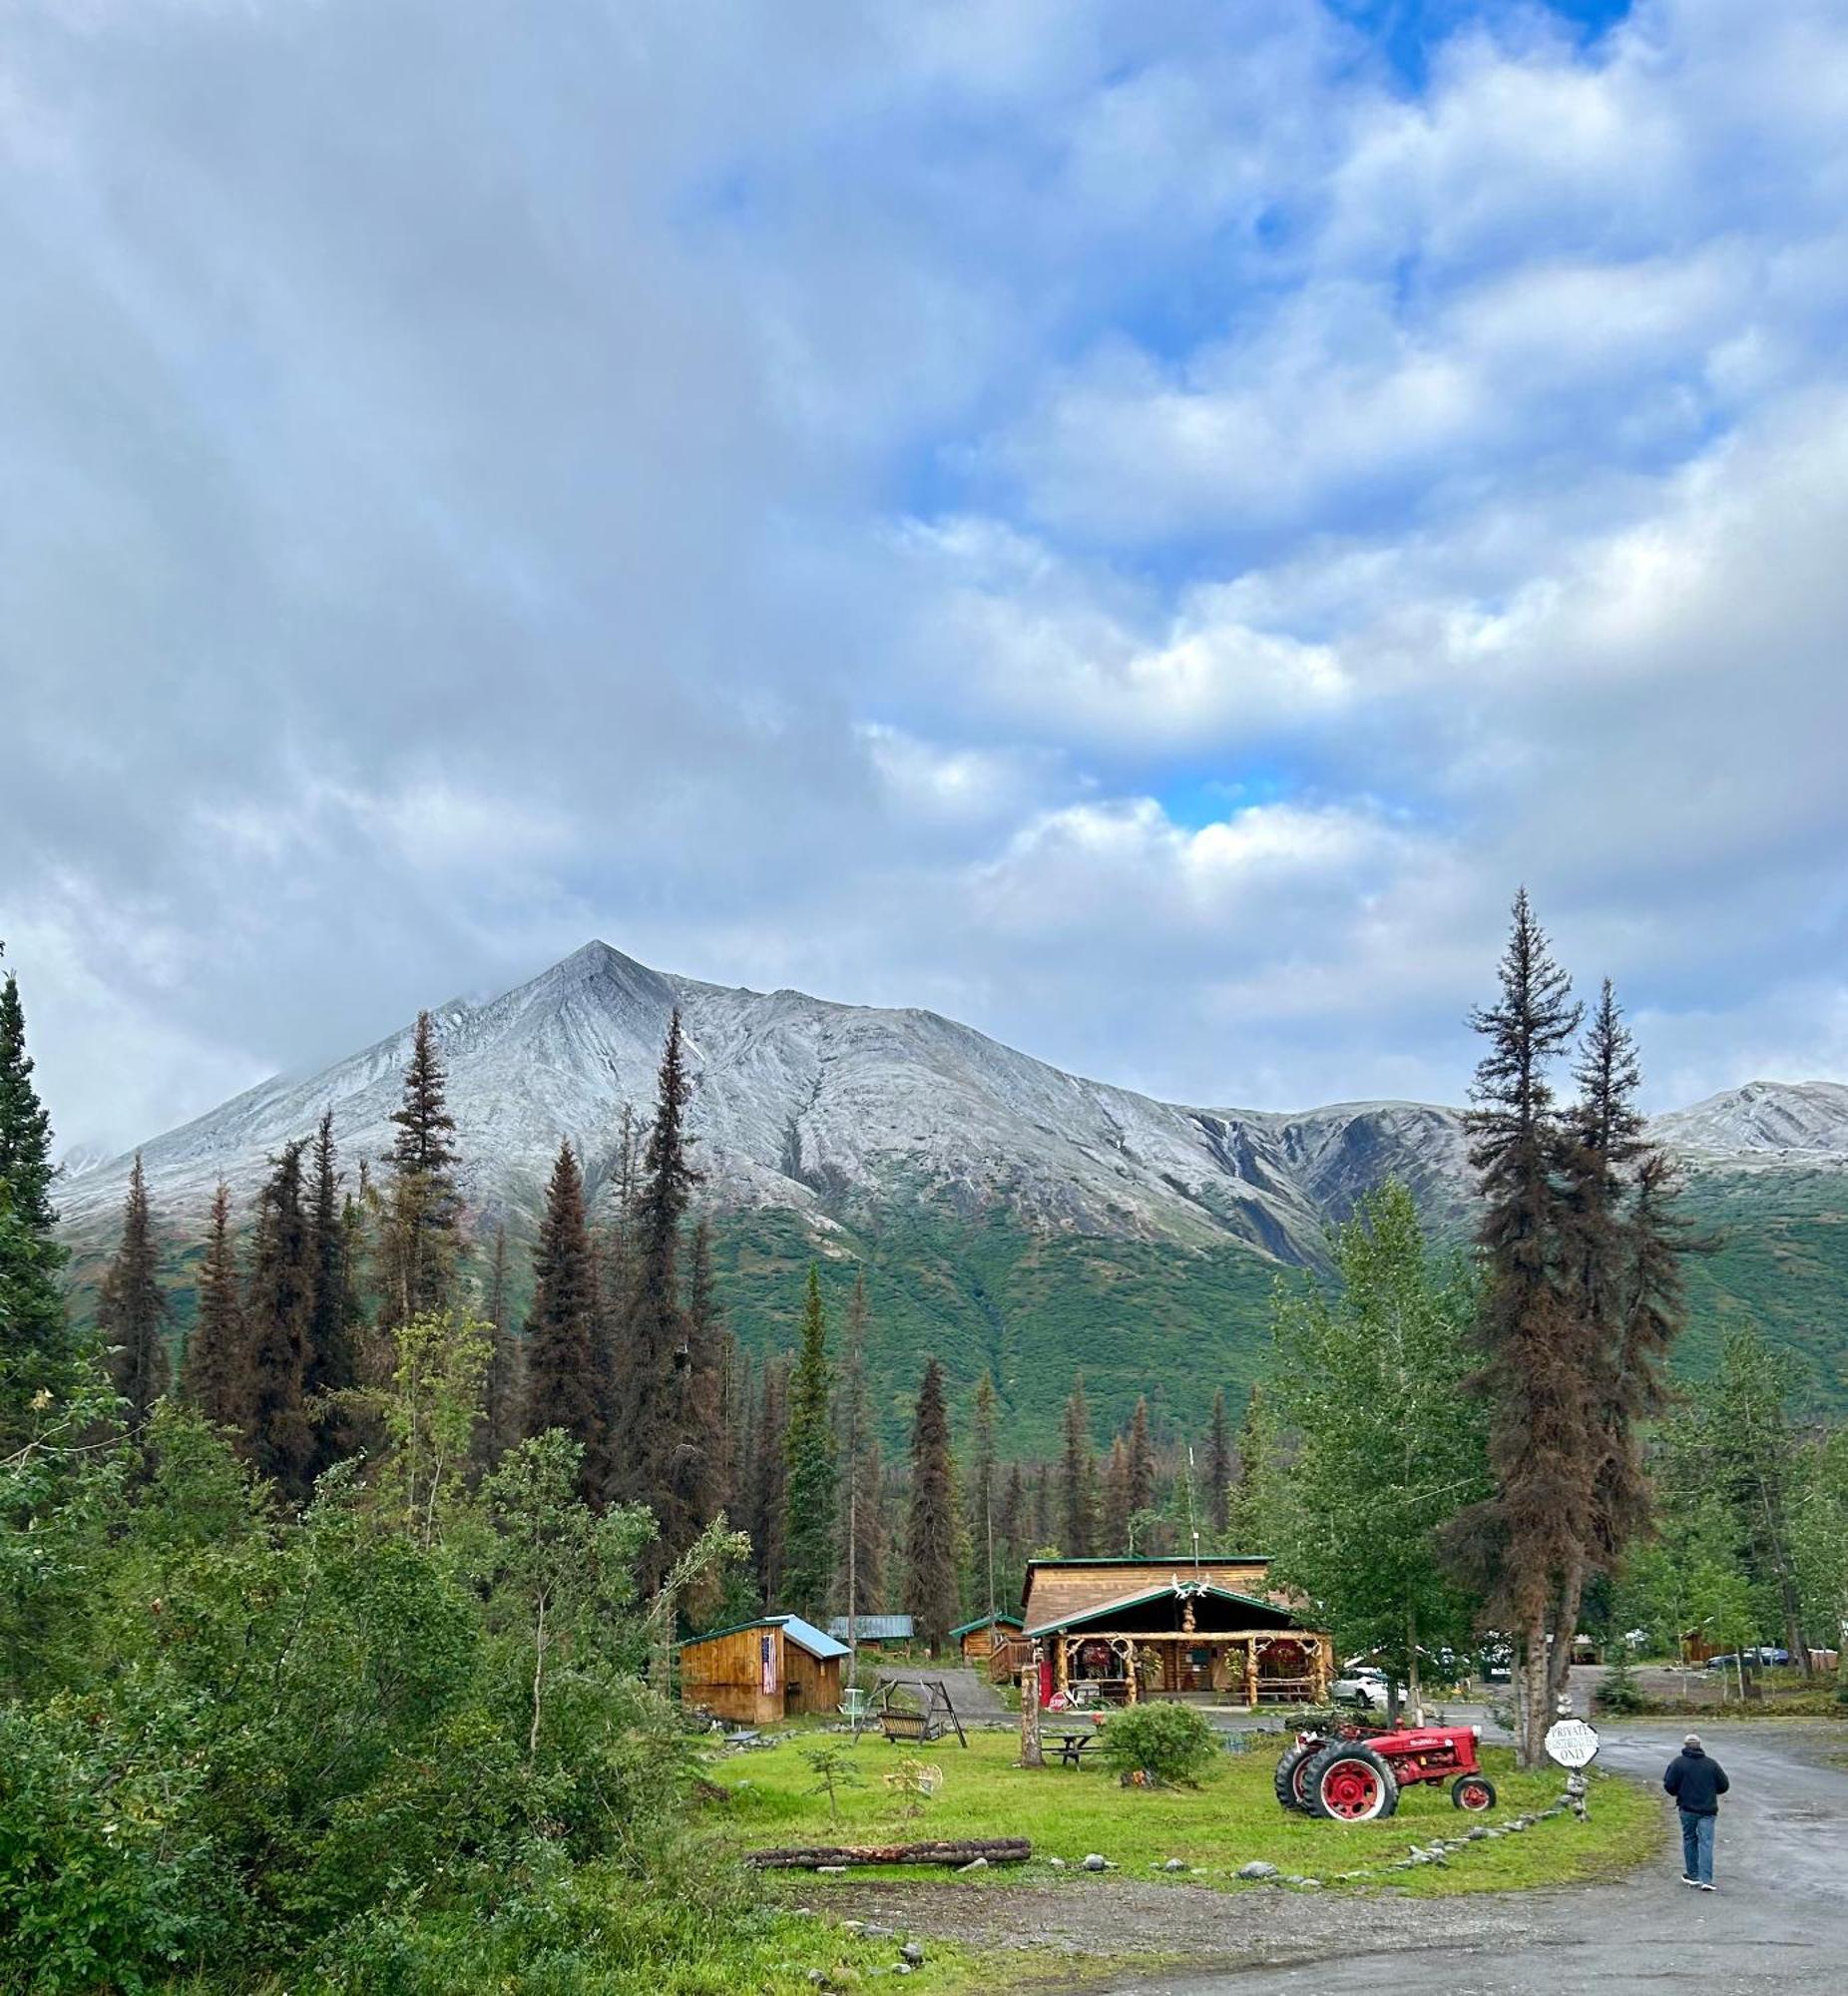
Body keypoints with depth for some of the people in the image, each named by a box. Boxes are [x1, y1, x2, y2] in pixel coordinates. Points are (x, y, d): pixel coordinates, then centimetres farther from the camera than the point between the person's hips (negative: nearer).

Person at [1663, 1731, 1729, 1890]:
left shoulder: (1678, 1762, -5)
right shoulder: (1711, 1763, 1)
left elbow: (1669, 1784, -9)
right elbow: (1724, 1785, 4)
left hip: (1687, 1809, -1)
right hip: (1708, 1810, 1)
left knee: (1689, 1840, 17)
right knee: (1706, 1843, -2)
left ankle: (1693, 1875, 21)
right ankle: (1706, 1880, -11)